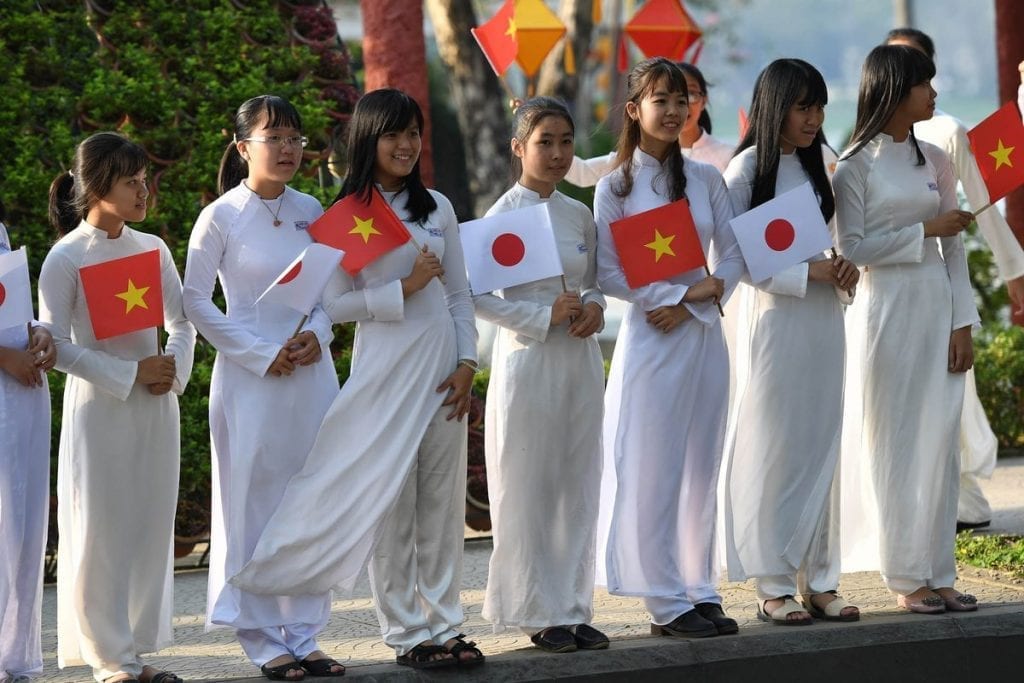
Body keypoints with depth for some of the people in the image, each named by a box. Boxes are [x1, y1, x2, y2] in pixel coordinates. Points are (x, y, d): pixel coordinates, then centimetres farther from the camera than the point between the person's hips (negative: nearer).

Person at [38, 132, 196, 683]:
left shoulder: (152, 249, 7)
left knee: (151, 529, 7)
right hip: (98, 406, -5)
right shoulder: (66, 258, -8)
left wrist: (176, 368, -5)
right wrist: (130, 374, -16)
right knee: (99, 534, -2)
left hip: (156, 408, 5)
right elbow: (55, 345, -12)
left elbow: (182, 322, 15)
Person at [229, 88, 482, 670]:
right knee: (390, 502, -1)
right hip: (385, 369, -4)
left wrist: (467, 363, 1)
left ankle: (444, 623, 15)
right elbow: (335, 304, -6)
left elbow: (459, 293, 10)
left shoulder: (437, 207, 9)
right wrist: (403, 290, -14)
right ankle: (407, 632, 7)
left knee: (443, 499, 7)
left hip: (441, 367, 4)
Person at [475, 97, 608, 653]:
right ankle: (540, 613, 6)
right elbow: (475, 296, -12)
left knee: (578, 487, 8)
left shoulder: (580, 216, 10)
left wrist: (594, 306, -2)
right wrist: (544, 316, -18)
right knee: (529, 492, -1)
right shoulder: (504, 216, -8)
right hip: (527, 361, -6)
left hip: (580, 361, 6)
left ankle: (574, 608, 16)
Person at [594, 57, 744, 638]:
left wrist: (696, 303, -9)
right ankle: (667, 601, 1)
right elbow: (608, 273, -7)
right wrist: (678, 292, -14)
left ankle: (701, 591, 13)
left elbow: (736, 254, 6)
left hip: (704, 331, 4)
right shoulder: (616, 187, -1)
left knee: (702, 468, 6)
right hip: (650, 334, -4)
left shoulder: (706, 179, 9)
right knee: (652, 469, -3)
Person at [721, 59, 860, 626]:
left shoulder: (819, 162, 10)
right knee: (773, 449, -2)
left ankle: (817, 579, 13)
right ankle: (774, 585, 4)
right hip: (775, 317, -6)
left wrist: (845, 266, -1)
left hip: (823, 315, 6)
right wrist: (809, 273, -17)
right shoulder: (747, 170, -8)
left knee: (821, 447, 7)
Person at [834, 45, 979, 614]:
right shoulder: (856, 166, -4)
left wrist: (963, 323, 3)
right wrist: (926, 230, -12)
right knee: (895, 444, 0)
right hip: (886, 314, -5)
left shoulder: (935, 160, 10)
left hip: (937, 310, 5)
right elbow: (853, 248, -10)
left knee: (941, 444, 3)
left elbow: (954, 248, 10)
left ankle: (940, 573, 9)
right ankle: (907, 577, 6)